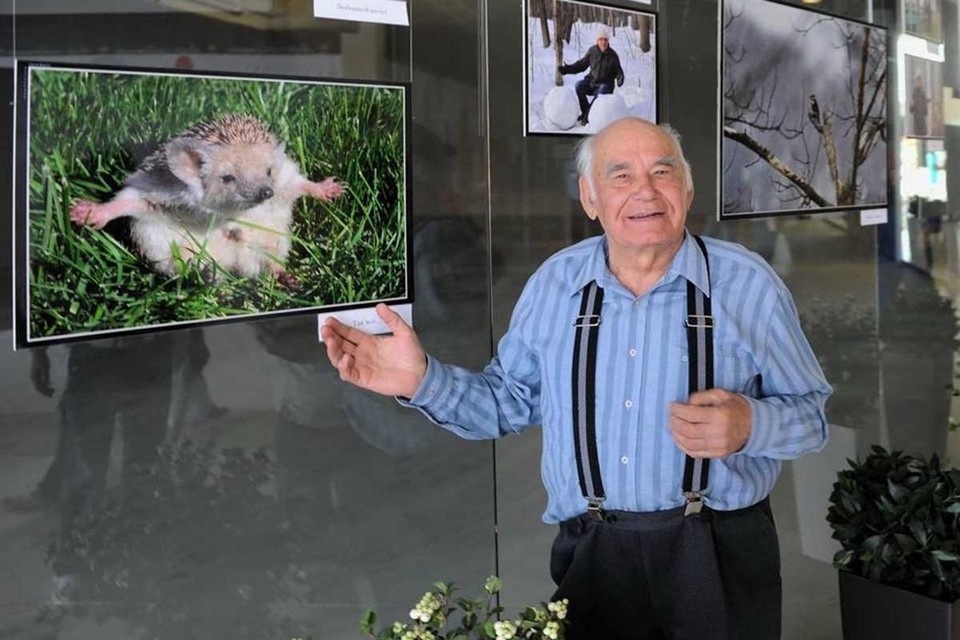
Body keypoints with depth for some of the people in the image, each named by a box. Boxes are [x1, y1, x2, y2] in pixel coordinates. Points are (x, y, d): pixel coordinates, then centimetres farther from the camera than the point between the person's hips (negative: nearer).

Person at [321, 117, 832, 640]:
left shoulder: (749, 283, -6)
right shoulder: (553, 285, 2)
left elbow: (809, 411, -1)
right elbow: (511, 401, 10)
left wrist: (749, 425, -22)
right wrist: (421, 379, -5)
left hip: (722, 554, -1)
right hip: (594, 557, 2)